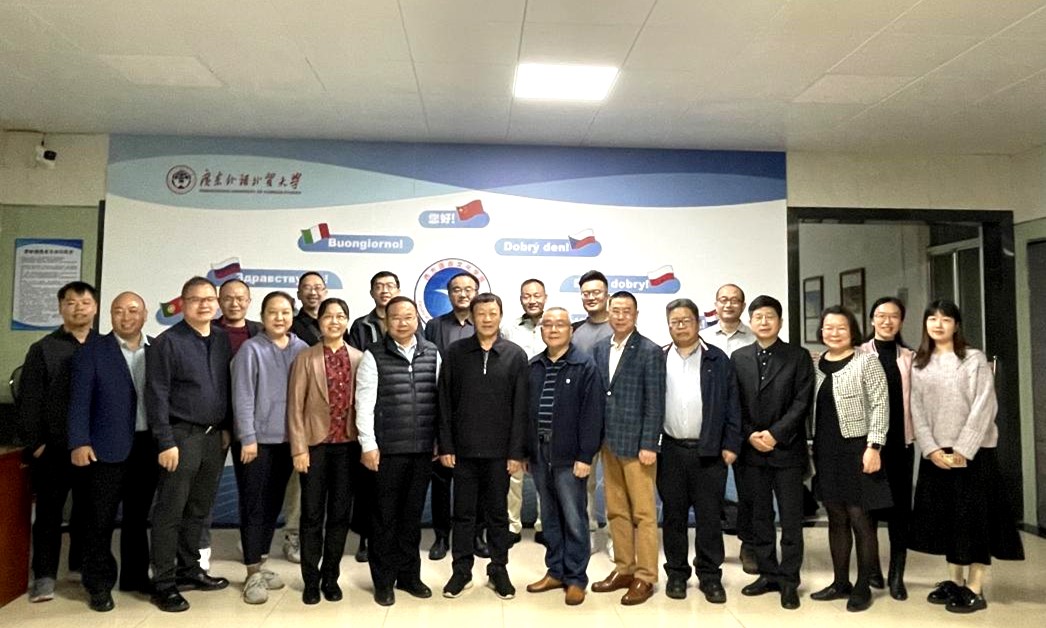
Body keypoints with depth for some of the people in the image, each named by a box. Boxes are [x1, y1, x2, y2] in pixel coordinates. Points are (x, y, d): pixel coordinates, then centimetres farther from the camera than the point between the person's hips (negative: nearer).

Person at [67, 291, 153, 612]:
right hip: (106, 447, -3)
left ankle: (136, 576, 27)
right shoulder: (91, 352, -1)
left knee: (138, 516, 15)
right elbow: (80, 401, -6)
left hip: (148, 445, 3)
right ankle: (98, 584, 17)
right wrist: (79, 442, -15)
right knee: (100, 519, 4)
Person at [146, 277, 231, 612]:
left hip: (213, 435, 5)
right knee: (170, 511, 2)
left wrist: (226, 427, 9)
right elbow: (156, 395, -10)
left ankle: (189, 569, 28)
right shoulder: (168, 342, -7)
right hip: (182, 434, -5)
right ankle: (163, 583, 12)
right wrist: (166, 442, -14)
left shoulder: (223, 340, 8)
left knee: (199, 509, 14)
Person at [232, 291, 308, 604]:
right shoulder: (251, 349, -8)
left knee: (273, 505, 13)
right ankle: (253, 574, 11)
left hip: (287, 439, 4)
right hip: (256, 439, -4)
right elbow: (242, 397, -10)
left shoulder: (302, 350, 4)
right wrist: (248, 438, -13)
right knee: (253, 506, 2)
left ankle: (260, 565, 27)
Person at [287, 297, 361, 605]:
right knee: (312, 514, 5)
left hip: (348, 445, 2)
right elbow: (295, 406, -3)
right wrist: (299, 448, -9)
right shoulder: (305, 358, -1)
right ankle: (311, 580, 19)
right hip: (316, 444, -1)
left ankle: (331, 577, 23)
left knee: (340, 514, 9)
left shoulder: (359, 359, 3)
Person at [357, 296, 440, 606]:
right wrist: (368, 444, -9)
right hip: (388, 449, -3)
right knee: (386, 515, 8)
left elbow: (441, 398, 9)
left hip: (423, 448, 3)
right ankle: (384, 580, 22)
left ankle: (409, 574, 28)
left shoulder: (432, 353, 6)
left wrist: (441, 439, 9)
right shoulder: (374, 356, -4)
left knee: (413, 514, 14)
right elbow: (364, 403, -6)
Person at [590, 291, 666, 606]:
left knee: (643, 513, 2)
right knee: (616, 511, 13)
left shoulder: (650, 351, -8)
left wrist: (649, 445, -14)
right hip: (609, 442, 6)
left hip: (636, 444, -6)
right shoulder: (600, 350, 10)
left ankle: (645, 577, 13)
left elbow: (655, 402, -11)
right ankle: (624, 569, 25)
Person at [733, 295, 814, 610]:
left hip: (787, 449, -2)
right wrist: (749, 435, -8)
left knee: (791, 519, 3)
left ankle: (789, 579, 14)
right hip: (751, 450, 3)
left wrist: (775, 434, -13)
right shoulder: (738, 357, 8)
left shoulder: (798, 356, 1)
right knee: (760, 517, 10)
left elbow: (802, 402, -6)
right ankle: (768, 574, 22)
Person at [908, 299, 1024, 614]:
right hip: (935, 454, 4)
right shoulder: (919, 365, 8)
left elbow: (983, 408, -10)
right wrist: (932, 449, -9)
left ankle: (975, 589, 7)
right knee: (944, 515, 9)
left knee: (974, 516, 0)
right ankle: (955, 581, 21)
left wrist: (962, 451, -16)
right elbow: (917, 411, 3)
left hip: (973, 451, -4)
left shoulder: (975, 359, -3)